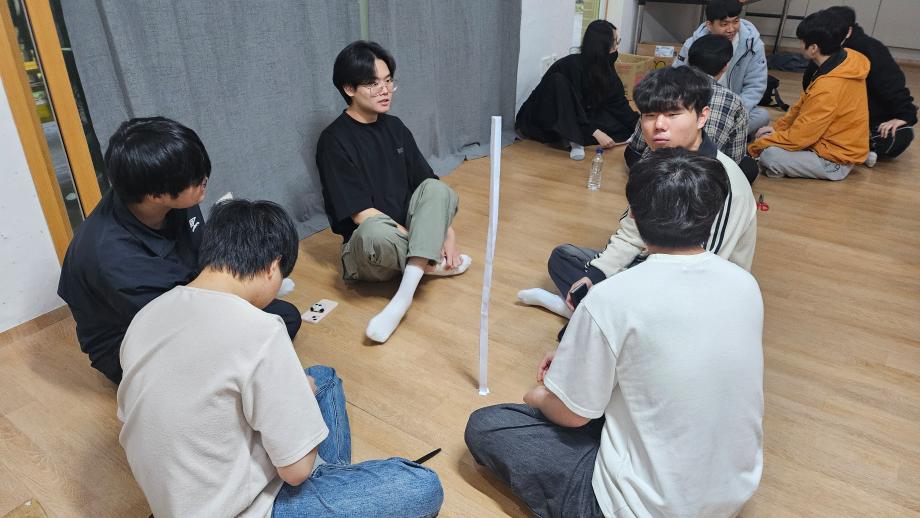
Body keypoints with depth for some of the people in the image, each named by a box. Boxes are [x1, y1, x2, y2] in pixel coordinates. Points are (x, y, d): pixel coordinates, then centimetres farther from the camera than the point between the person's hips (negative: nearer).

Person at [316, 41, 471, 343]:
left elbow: (431, 189, 8)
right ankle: (433, 264, -10)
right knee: (375, 232, -40)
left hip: (408, 232, 6)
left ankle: (403, 296, -32)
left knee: (437, 189, -23)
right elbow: (362, 215, -17)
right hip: (367, 250, -5)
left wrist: (447, 231, -8)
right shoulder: (334, 141, -12)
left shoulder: (394, 128, 8)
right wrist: (422, 240, -17)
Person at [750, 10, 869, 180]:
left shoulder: (829, 88, -31)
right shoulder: (846, 58, -3)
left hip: (835, 160, -9)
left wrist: (754, 147, -14)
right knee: (770, 136, 9)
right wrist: (777, 127, 5)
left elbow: (798, 137, -24)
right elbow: (804, 105, 9)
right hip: (835, 142, 9)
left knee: (770, 155, -26)